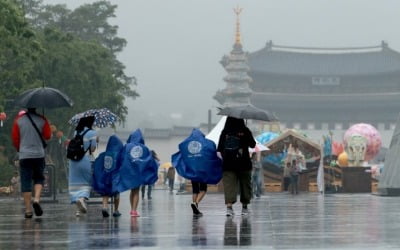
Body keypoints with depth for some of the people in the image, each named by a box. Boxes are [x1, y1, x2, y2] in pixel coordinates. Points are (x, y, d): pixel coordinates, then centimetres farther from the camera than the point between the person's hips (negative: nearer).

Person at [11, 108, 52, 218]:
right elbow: (48, 136, -1)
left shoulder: (19, 119, -1)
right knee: (39, 178, 15)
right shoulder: (42, 120, -4)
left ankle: (28, 209, -3)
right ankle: (37, 199, -10)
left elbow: (14, 137, 2)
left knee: (25, 182, 2)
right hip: (39, 154, 0)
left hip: (24, 155, 0)